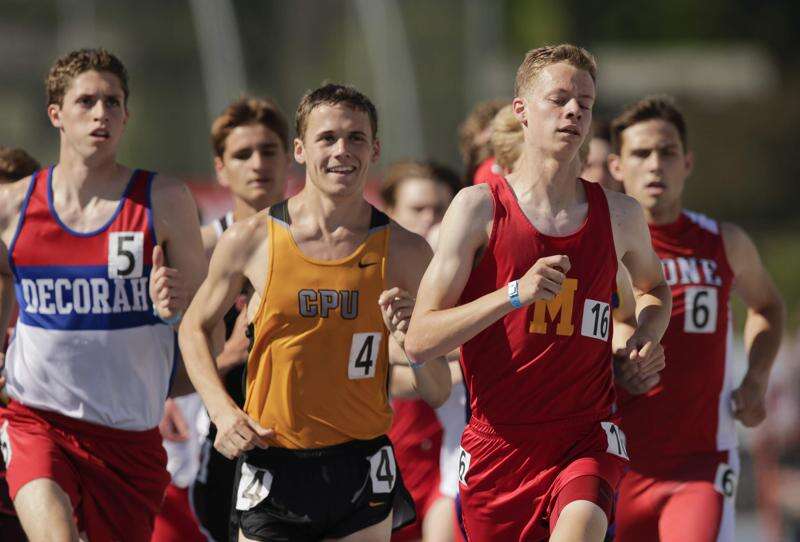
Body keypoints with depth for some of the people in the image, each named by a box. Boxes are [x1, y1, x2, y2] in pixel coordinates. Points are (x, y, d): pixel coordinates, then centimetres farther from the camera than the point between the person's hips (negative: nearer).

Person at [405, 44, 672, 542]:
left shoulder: (619, 215, 7)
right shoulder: (480, 208, -4)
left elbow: (654, 286, 31)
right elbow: (419, 341, -10)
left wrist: (648, 335, 8)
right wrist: (516, 293, -21)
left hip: (588, 440, 0)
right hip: (499, 442, 0)